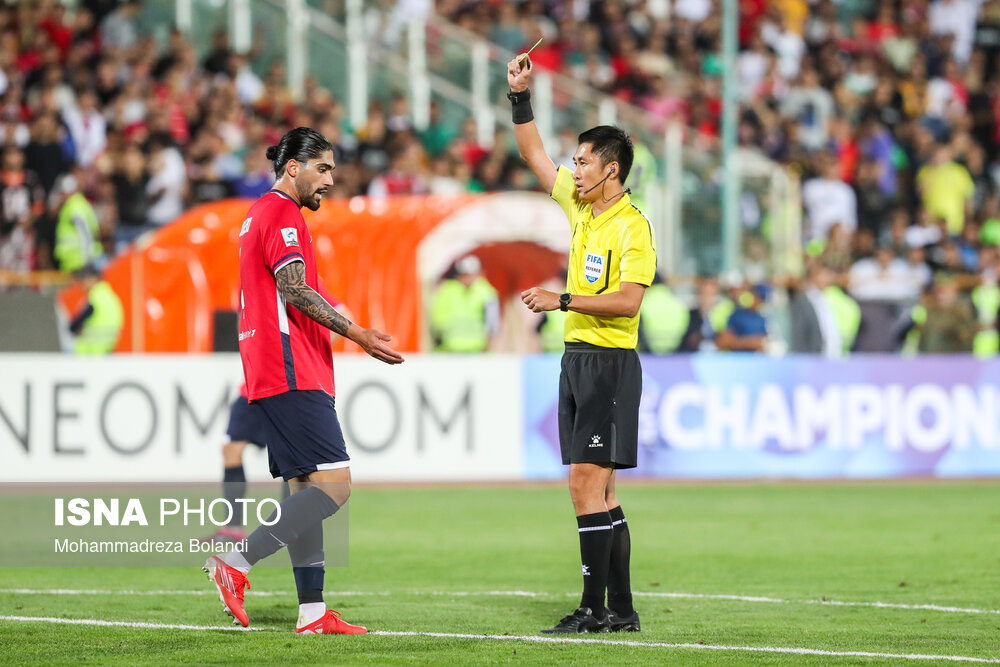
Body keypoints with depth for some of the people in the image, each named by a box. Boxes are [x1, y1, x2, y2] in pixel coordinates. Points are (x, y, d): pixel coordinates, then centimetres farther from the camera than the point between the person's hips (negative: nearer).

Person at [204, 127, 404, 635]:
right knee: (334, 484, -14)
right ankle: (236, 561, -19)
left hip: (269, 375, 11)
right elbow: (295, 291, -20)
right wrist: (357, 335, -22)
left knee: (303, 488, 9)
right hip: (293, 376, -11)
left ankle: (312, 611, 7)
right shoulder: (282, 215, -9)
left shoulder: (259, 214, 23)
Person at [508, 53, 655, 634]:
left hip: (610, 363, -8)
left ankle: (594, 608, -13)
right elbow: (534, 154, 22)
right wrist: (520, 95, 14)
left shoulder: (632, 226, -12)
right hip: (578, 358, 8)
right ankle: (621, 609, 10)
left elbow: (628, 300, -20)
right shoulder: (580, 205, 12)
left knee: (587, 484, -13)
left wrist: (563, 300, -20)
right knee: (599, 490, 8)